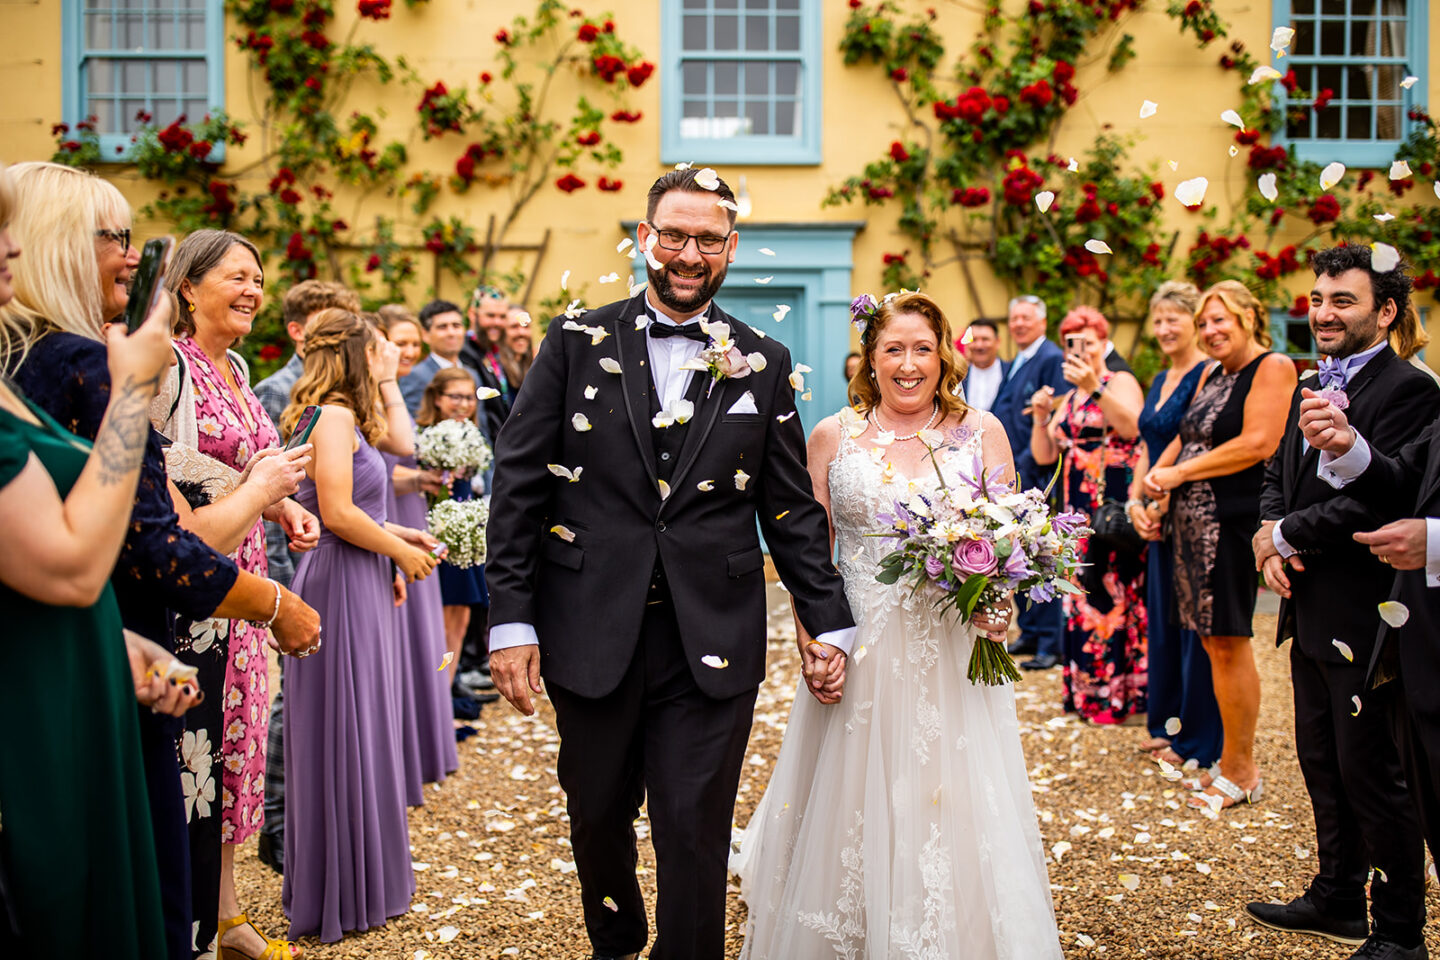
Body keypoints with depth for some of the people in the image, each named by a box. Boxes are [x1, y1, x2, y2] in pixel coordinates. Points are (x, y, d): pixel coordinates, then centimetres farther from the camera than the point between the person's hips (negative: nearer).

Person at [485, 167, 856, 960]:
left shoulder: (764, 365, 6)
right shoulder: (577, 344, 2)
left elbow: (793, 509, 9)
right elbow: (518, 486, 0)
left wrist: (829, 619, 4)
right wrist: (510, 619, -6)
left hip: (712, 647, 0)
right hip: (592, 637, 1)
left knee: (695, 836, 1)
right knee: (597, 819, 16)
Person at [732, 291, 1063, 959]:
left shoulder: (981, 432, 3)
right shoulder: (833, 438, 3)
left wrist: (1000, 610, -13)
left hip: (952, 653, 0)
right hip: (857, 653, 0)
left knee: (952, 807, 3)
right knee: (853, 808, 8)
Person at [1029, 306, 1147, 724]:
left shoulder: (1121, 383, -2)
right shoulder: (1066, 399, 18)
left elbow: (1132, 427, -21)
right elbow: (1044, 456, 14)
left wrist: (1095, 388, -30)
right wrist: (1041, 417, -2)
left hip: (1114, 506, -7)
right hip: (1078, 508, 7)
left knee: (1113, 592, -7)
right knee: (1083, 596, 8)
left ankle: (1120, 693, 0)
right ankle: (1088, 689, 16)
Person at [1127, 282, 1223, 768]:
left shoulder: (1208, 376, -12)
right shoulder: (1160, 381, 15)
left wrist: (1165, 502, -15)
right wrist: (1135, 501, 4)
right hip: (1161, 518, 9)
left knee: (1195, 625, -1)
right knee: (1162, 618, 14)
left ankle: (1199, 741, 9)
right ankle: (1167, 723, 26)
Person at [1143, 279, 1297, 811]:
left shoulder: (1273, 367, -7)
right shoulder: (1212, 376, 19)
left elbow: (1259, 444, -16)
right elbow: (1185, 437, 21)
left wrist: (1180, 472, -12)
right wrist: (1155, 476, 0)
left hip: (1236, 521, -8)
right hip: (1194, 522, 8)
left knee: (1229, 643, -4)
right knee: (1214, 642, 11)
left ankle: (1242, 771, 7)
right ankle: (1232, 760, 21)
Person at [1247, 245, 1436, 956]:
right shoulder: (1311, 388, 13)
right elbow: (1278, 477, 16)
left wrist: (1286, 535, -13)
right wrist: (1273, 544, -3)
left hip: (1365, 619, -9)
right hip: (1310, 612, 9)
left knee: (1373, 774, 1)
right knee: (1322, 764, 19)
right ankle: (1338, 899, 34)